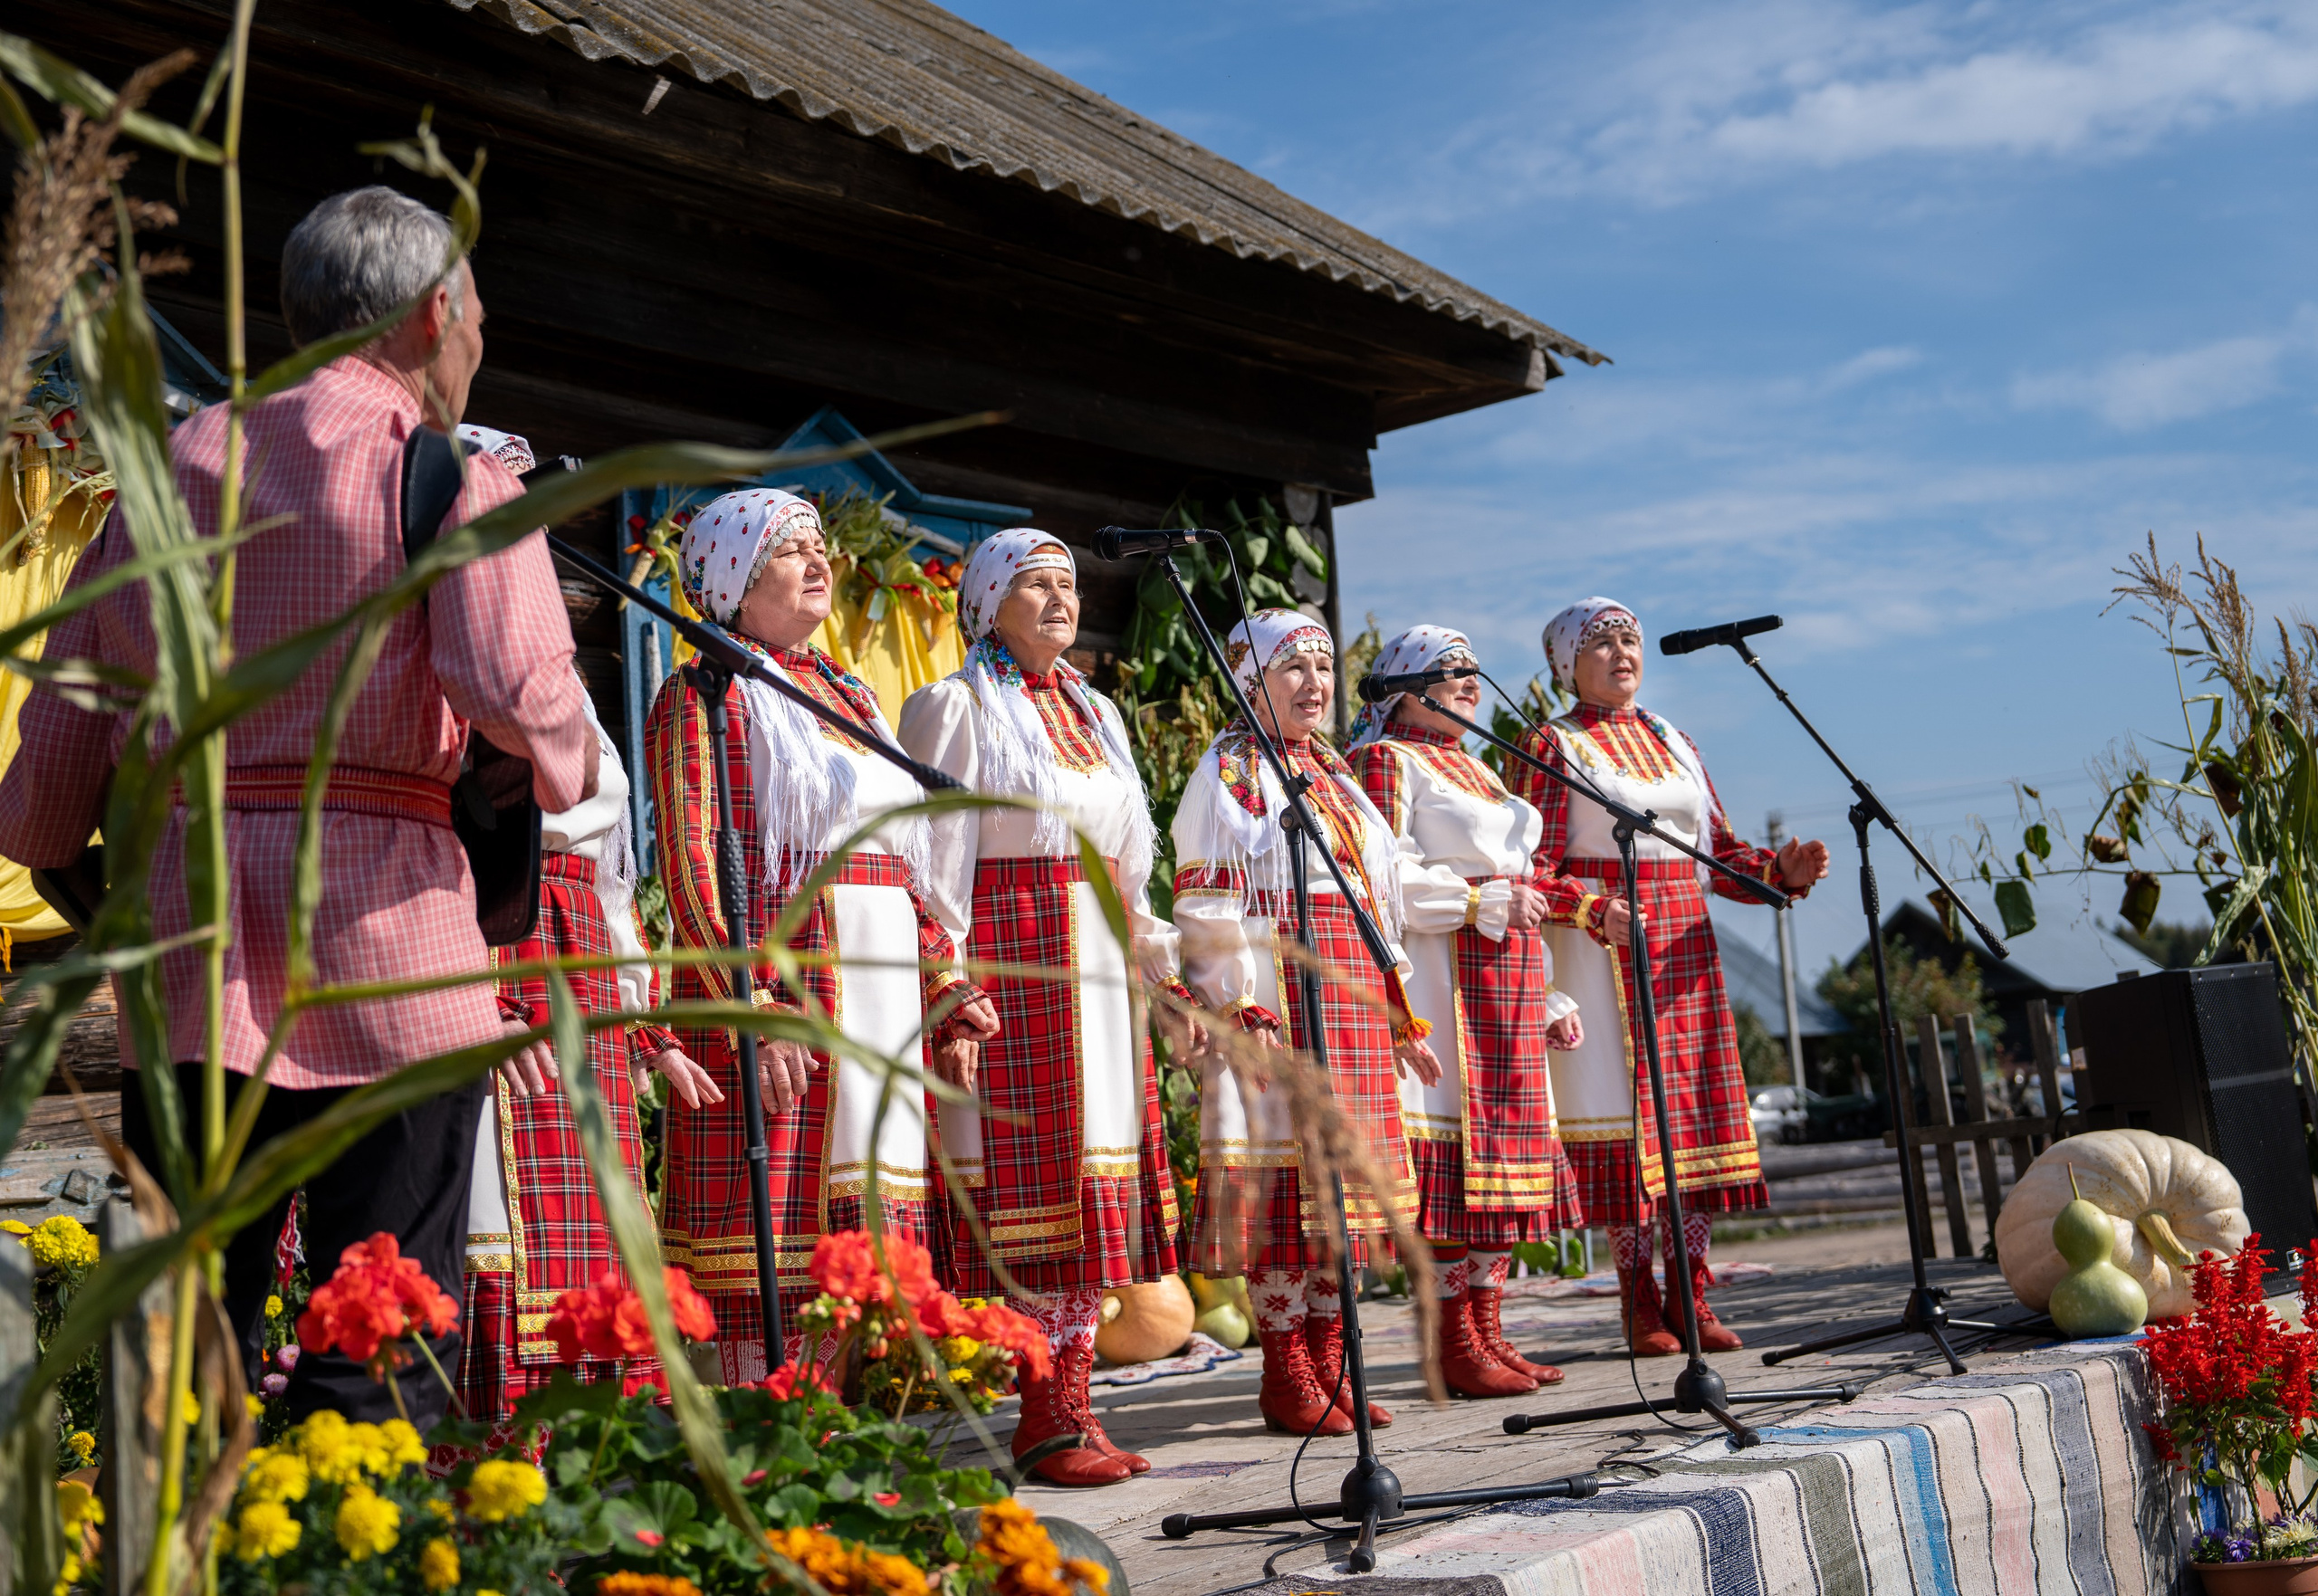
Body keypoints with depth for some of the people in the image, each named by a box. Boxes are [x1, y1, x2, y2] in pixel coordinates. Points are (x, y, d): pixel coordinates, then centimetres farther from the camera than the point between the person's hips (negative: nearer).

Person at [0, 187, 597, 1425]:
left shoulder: (166, 467, 17)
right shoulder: (449, 473, 0)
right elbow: (516, 689, -17)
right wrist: (568, 768, 4)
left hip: (178, 935, 5)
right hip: (378, 943, -5)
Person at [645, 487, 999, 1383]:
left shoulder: (850, 696, 22)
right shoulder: (705, 696, 0)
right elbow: (690, 863, -11)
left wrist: (944, 988, 14)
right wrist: (753, 1013, -21)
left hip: (882, 990, 7)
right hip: (775, 984, -7)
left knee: (856, 1223, 7)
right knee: (767, 1240, -7)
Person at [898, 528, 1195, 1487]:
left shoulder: (1096, 713, 19)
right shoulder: (956, 707, -1)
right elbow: (936, 866, -8)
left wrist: (1164, 983, 16)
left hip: (1100, 974, 7)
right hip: (1012, 966, -7)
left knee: (1095, 1186, 6)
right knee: (1030, 1188, -7)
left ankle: (1074, 1403, 12)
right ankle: (1043, 1418, 0)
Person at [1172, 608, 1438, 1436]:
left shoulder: (1336, 773, 21)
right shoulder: (1228, 771, -1)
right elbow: (1206, 905, -9)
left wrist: (1402, 1017, 19)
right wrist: (1242, 1009, -19)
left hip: (1354, 999, 7)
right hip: (1278, 995, -7)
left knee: (1343, 1177, 7)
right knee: (1283, 1171, -6)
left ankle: (1327, 1363, 16)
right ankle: (1285, 1376, 2)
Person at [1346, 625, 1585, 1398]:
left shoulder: (1475, 769, 24)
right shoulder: (1384, 759, -2)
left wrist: (1550, 998, 21)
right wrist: (1485, 903, -16)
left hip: (1507, 980, 9)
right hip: (1444, 977, -9)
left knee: (1502, 1154, 8)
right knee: (1453, 1153, -9)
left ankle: (1487, 1334, 14)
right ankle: (1455, 1350, -4)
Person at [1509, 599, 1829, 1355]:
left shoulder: (1675, 743, 18)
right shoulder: (1552, 745, 1)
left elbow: (1722, 854, 15)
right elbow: (1533, 870, -8)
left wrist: (1782, 870, -4)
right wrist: (1596, 911, -24)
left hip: (1686, 947, 5)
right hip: (1603, 951, -5)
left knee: (1701, 1109, 2)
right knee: (1626, 1107, -6)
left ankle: (1693, 1293, 10)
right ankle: (1639, 1299, 3)